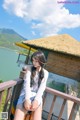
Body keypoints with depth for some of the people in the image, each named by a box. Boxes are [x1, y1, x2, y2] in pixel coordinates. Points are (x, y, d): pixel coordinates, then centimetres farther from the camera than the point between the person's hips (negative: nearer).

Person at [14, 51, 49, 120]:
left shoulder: (45, 73, 5)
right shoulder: (29, 70, 4)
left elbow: (42, 87, -4)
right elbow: (26, 83, -8)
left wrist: (36, 100, -21)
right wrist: (27, 99, -23)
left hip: (37, 95, 0)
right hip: (26, 94, 0)